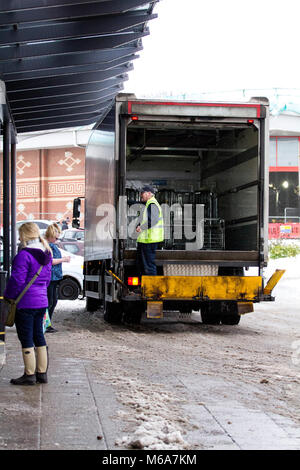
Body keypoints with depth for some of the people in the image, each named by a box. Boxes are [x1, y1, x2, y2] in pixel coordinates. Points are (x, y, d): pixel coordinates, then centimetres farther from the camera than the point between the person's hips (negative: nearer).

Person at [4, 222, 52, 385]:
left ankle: (29, 375, 3)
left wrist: (7, 296, -5)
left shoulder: (24, 255, -18)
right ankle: (42, 373, 19)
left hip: (25, 303, -8)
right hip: (41, 301, 8)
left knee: (26, 338, -1)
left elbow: (17, 280, -18)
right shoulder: (46, 254, 9)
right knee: (38, 336, 14)